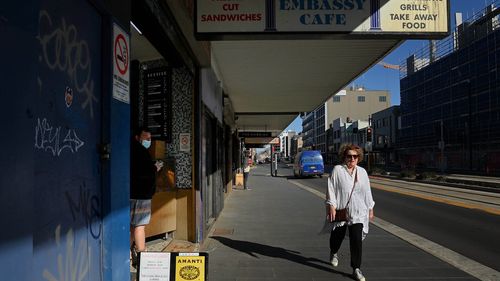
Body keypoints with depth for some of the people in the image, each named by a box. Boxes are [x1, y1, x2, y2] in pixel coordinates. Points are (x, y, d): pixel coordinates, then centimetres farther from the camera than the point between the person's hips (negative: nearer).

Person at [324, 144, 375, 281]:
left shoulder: (362, 172, 8)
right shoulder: (337, 170, -5)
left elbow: (367, 192, 13)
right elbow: (331, 189, -8)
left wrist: (370, 209, 14)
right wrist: (331, 206, -15)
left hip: (357, 213, 2)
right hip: (340, 210, -2)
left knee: (357, 240, -7)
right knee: (337, 236, 16)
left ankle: (356, 269, 3)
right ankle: (334, 253, 48)